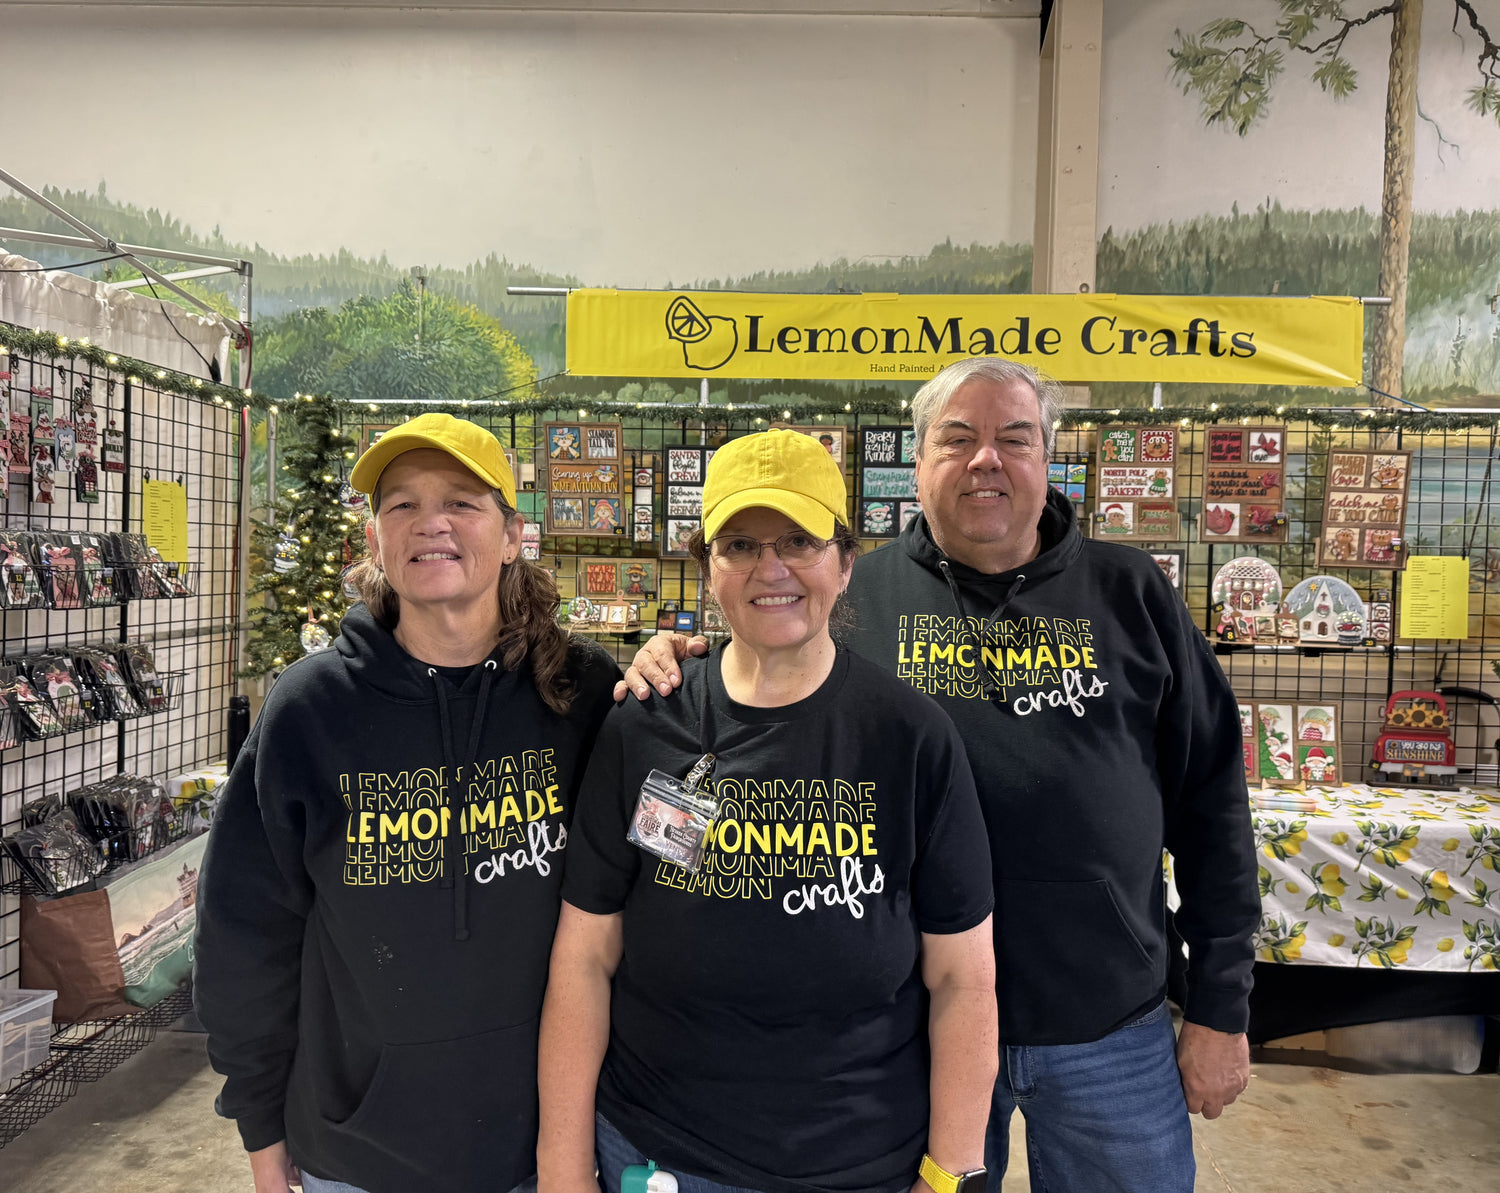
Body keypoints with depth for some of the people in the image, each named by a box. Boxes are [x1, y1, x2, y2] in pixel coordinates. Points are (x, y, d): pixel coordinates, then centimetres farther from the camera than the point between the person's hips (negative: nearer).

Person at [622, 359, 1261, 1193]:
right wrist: (673, 665, -15)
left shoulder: (1131, 594, 1)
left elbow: (1211, 804, 2)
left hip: (1113, 1029, 1)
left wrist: (1221, 1009, 2)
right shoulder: (858, 594, -2)